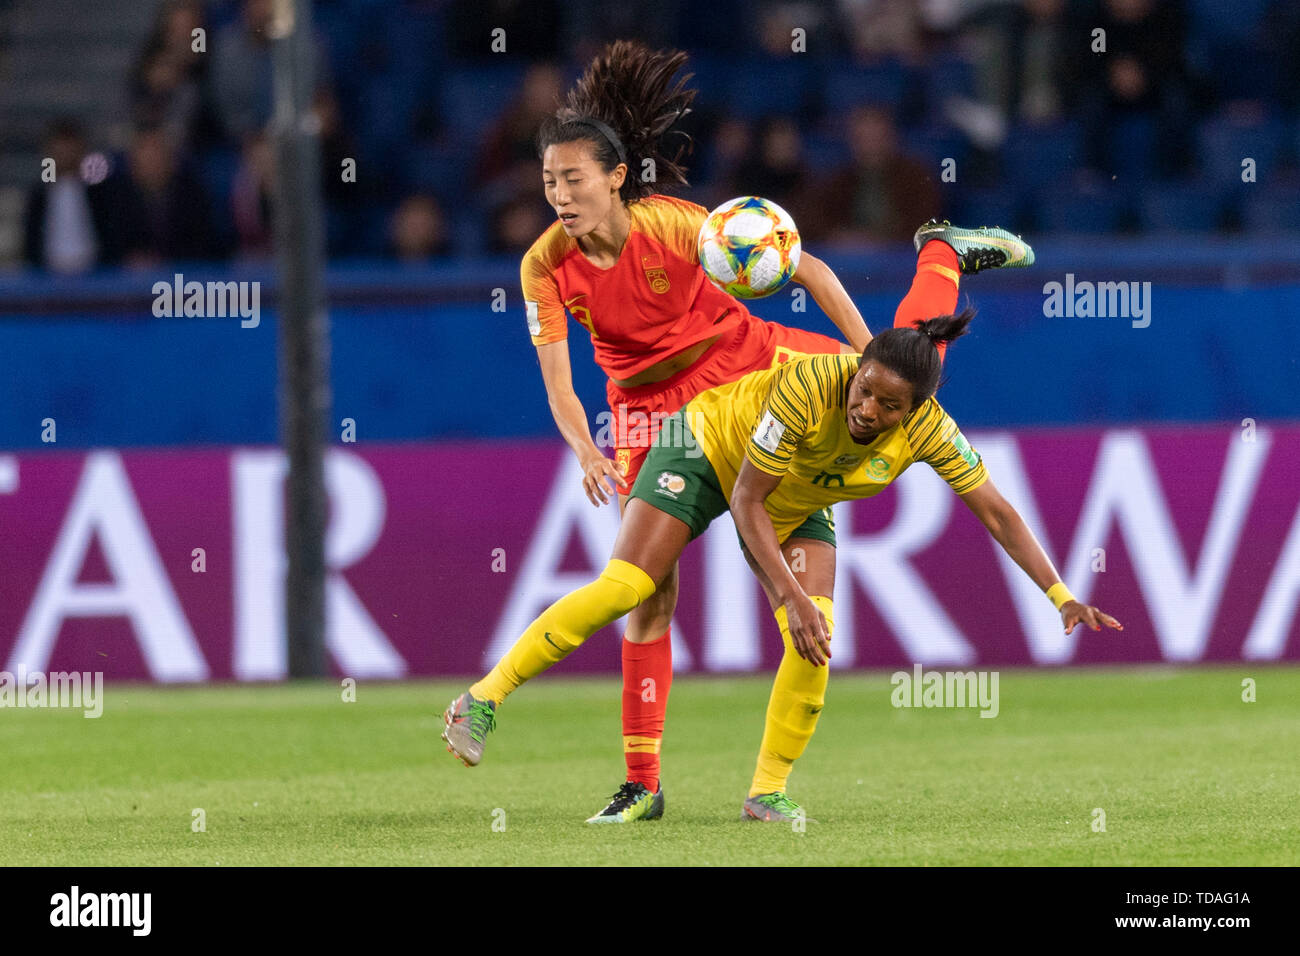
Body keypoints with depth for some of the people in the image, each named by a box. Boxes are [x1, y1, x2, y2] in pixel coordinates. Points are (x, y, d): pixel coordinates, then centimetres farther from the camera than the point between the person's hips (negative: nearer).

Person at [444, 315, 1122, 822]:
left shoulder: (928, 431, -27)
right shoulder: (809, 387, -39)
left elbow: (997, 513, -16)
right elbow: (746, 504, -30)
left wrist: (1061, 597, -21)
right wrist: (792, 597, -35)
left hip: (796, 507, 4)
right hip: (709, 450, -4)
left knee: (814, 643, -15)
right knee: (622, 587, -18)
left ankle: (767, 793, -2)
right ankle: (484, 699, -9)